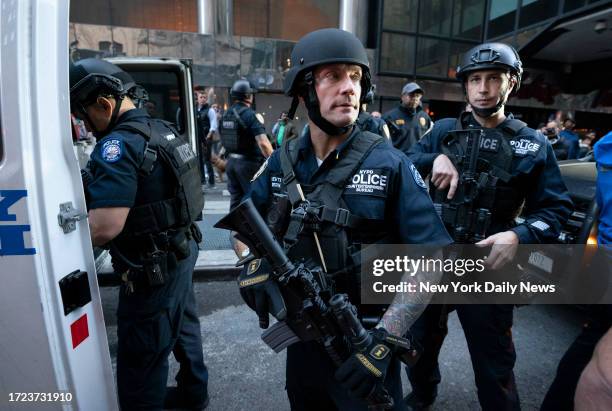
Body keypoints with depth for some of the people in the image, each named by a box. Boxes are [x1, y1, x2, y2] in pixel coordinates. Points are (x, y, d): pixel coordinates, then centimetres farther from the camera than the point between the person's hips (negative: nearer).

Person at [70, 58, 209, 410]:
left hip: (153, 266, -10)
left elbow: (105, 227, -30)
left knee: (141, 358, 8)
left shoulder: (118, 144, -22)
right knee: (183, 327, 25)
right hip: (181, 249, 10)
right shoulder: (163, 130, 7)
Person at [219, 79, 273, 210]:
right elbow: (263, 143, -24)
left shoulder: (226, 114, 8)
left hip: (231, 161, 7)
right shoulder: (250, 115, -15)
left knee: (235, 198, 13)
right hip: (248, 163, -7)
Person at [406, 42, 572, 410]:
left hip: (488, 266, -2)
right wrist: (435, 159, -22)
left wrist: (519, 236, -21)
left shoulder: (533, 145, 0)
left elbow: (555, 209, -2)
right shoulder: (444, 130, 3)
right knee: (421, 340, 22)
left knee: (494, 363, 12)